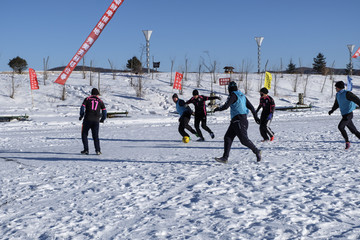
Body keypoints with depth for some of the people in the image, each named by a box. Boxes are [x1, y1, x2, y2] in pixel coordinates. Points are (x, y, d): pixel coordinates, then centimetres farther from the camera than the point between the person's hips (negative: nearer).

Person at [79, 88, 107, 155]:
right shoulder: (100, 101, 13)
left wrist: (81, 116, 10)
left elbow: (82, 108, -3)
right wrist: (102, 119, 25)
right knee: (96, 136, 10)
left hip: (87, 120, -2)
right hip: (96, 121, 2)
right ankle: (97, 150, -4)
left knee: (84, 134, 12)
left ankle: (86, 150, 3)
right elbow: (104, 111, 10)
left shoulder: (87, 99, 7)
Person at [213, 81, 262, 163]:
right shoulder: (242, 95, 16)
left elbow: (226, 106, -15)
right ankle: (225, 158, -1)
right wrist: (256, 117, 23)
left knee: (244, 139, -5)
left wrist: (217, 109, 3)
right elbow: (251, 106, 18)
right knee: (227, 137, 4)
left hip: (238, 120, -9)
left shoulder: (233, 95, -9)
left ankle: (257, 151, 9)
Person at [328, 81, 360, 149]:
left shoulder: (347, 94, -13)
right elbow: (336, 104, 28)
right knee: (354, 130, 10)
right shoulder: (338, 95, 12)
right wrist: (332, 110, 19)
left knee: (340, 127, -19)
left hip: (348, 114, -8)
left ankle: (347, 142, -10)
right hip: (344, 115, 8)